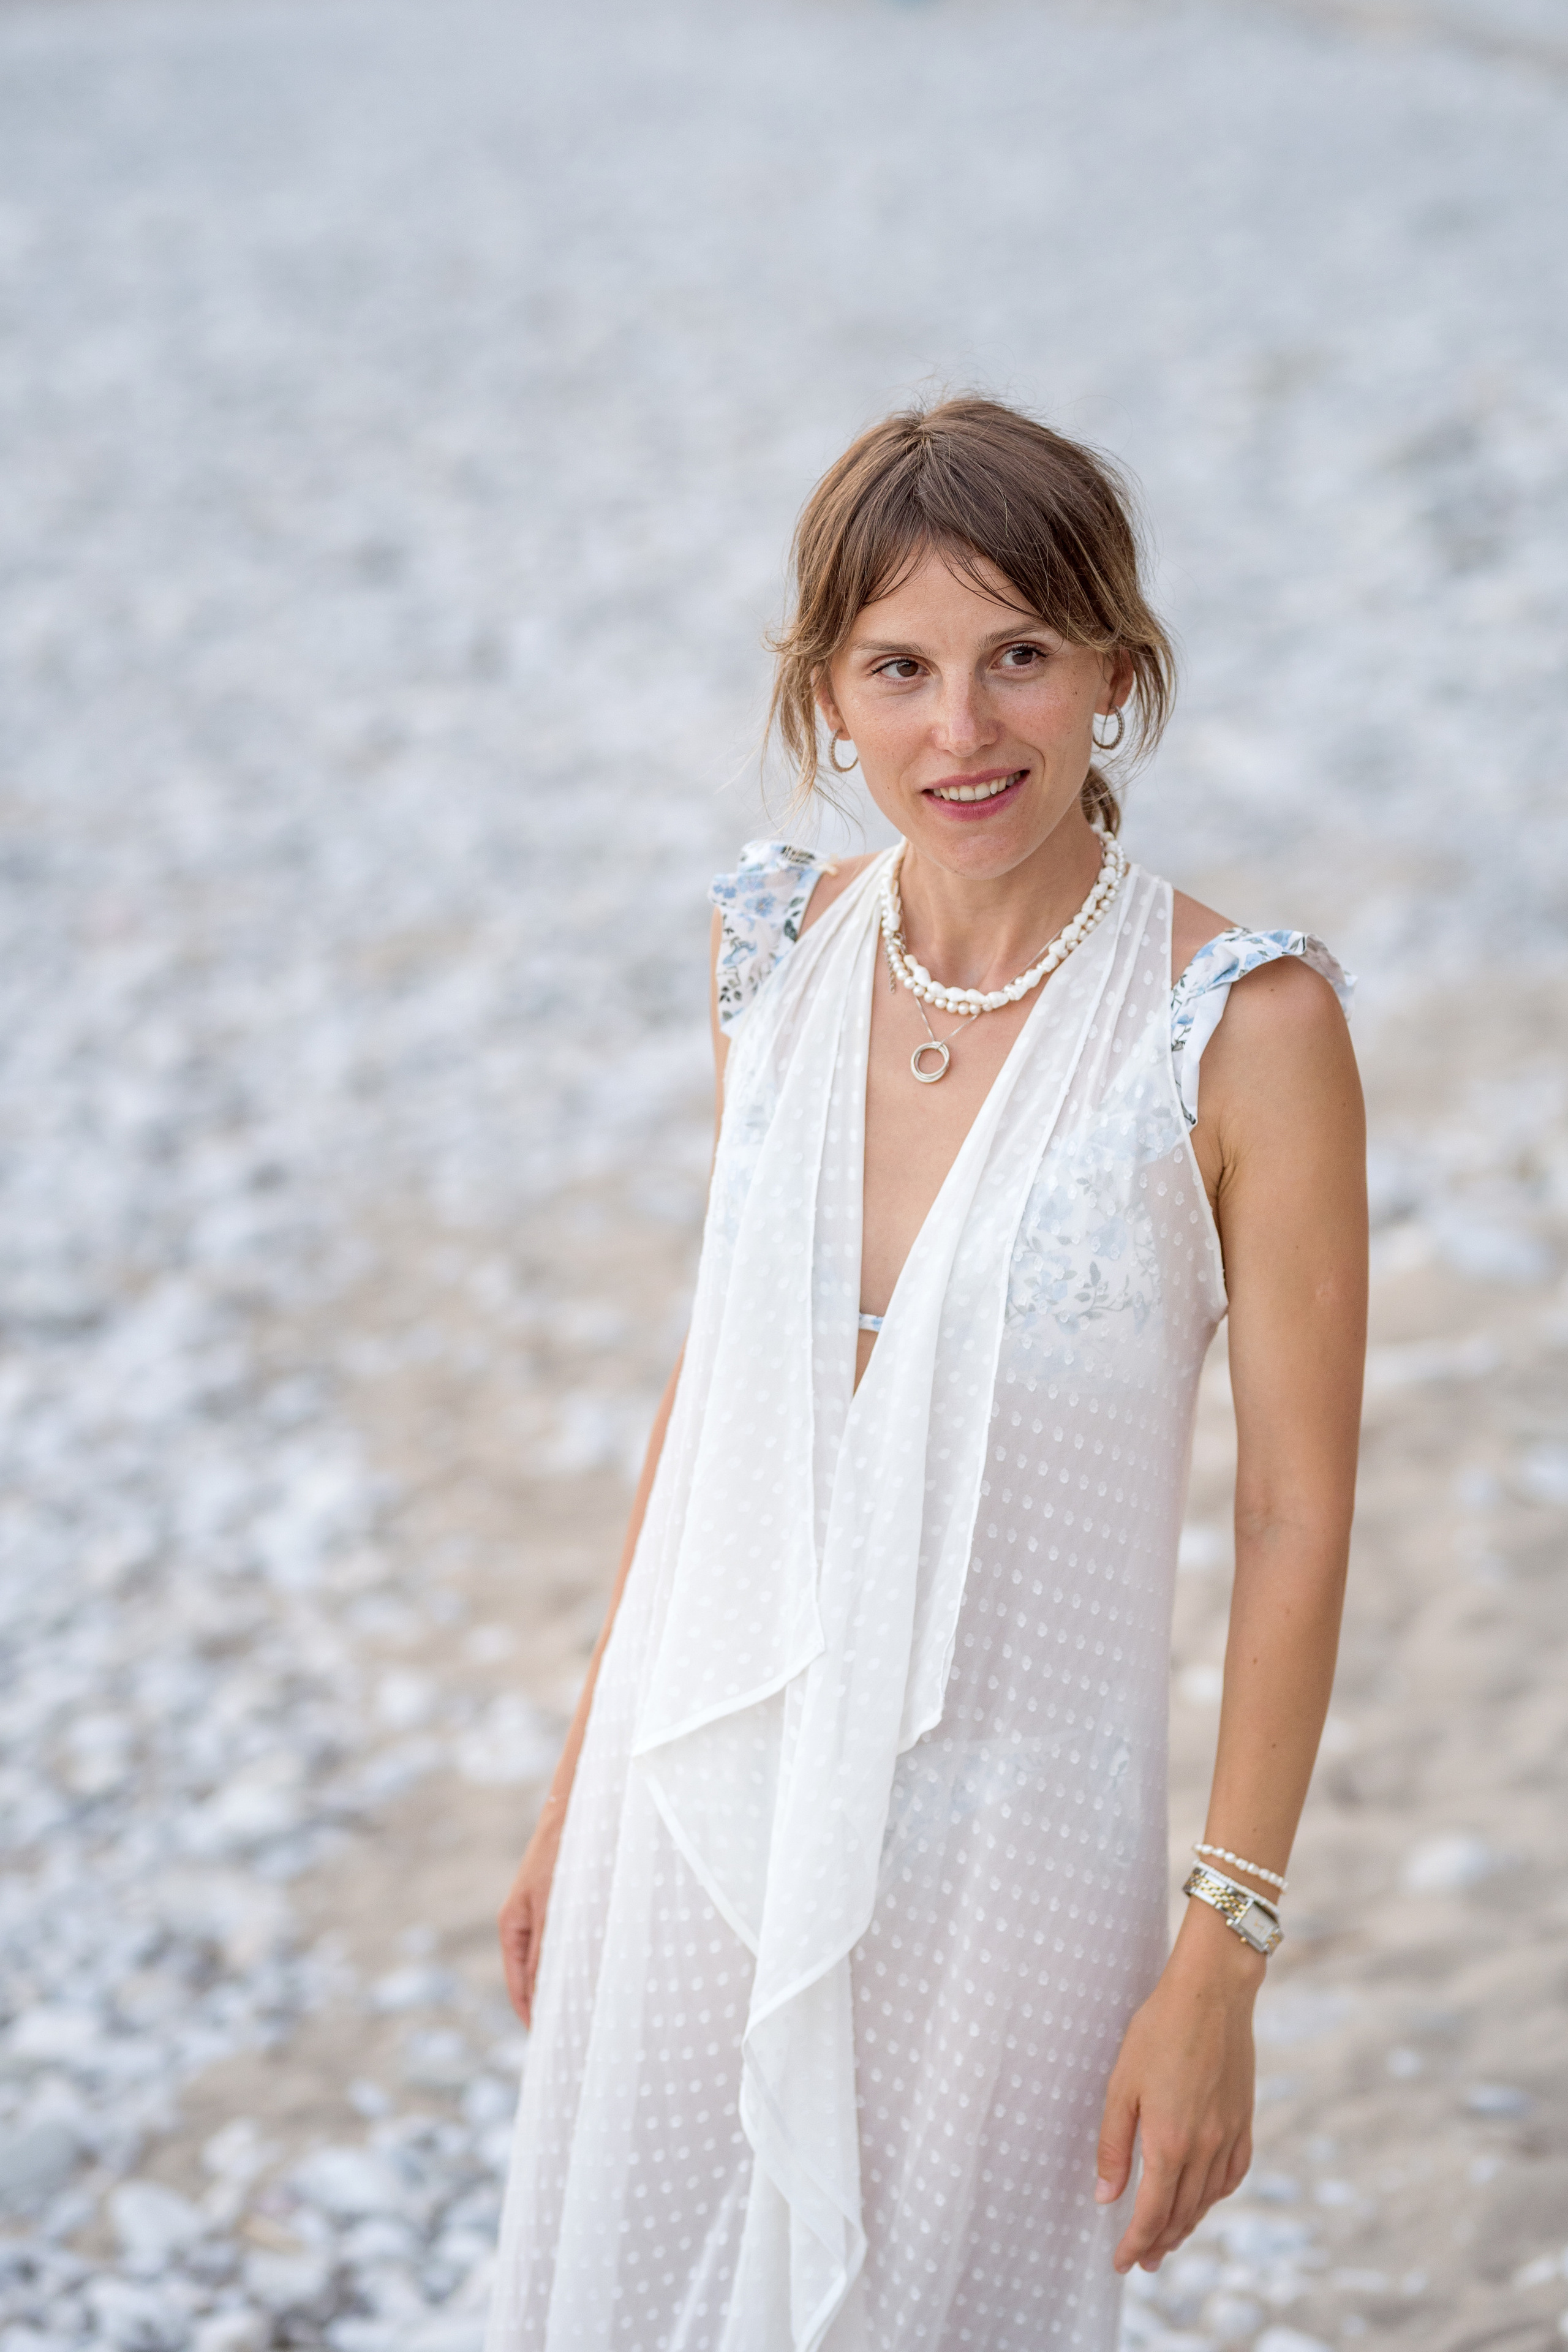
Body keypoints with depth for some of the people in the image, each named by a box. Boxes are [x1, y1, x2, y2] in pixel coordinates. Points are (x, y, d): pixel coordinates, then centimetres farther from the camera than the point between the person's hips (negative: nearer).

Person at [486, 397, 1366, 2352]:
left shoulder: (1243, 1025, -17)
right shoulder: (781, 951, -3)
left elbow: (1297, 1514, -12)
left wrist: (1219, 1963, -12)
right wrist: (579, 1786, 12)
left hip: (1002, 1817, -4)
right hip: (705, 1799, 4)